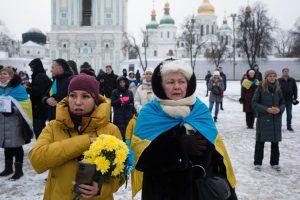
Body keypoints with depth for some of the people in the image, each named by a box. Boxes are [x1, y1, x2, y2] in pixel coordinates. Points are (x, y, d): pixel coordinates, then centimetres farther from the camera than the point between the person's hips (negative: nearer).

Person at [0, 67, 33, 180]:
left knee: (16, 146, 1)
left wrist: (13, 110, -24)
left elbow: (24, 105, -13)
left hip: (14, 122, -7)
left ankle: (18, 170, 11)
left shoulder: (18, 88, -9)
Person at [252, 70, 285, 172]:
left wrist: (279, 109, -10)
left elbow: (282, 103, 11)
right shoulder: (260, 89, -6)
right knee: (260, 141, 4)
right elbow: (254, 103, -7)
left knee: (275, 142, 12)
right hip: (263, 119, -3)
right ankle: (257, 163, 17)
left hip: (276, 120, 4)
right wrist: (267, 109, -17)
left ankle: (274, 163, 27)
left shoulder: (278, 89, 5)